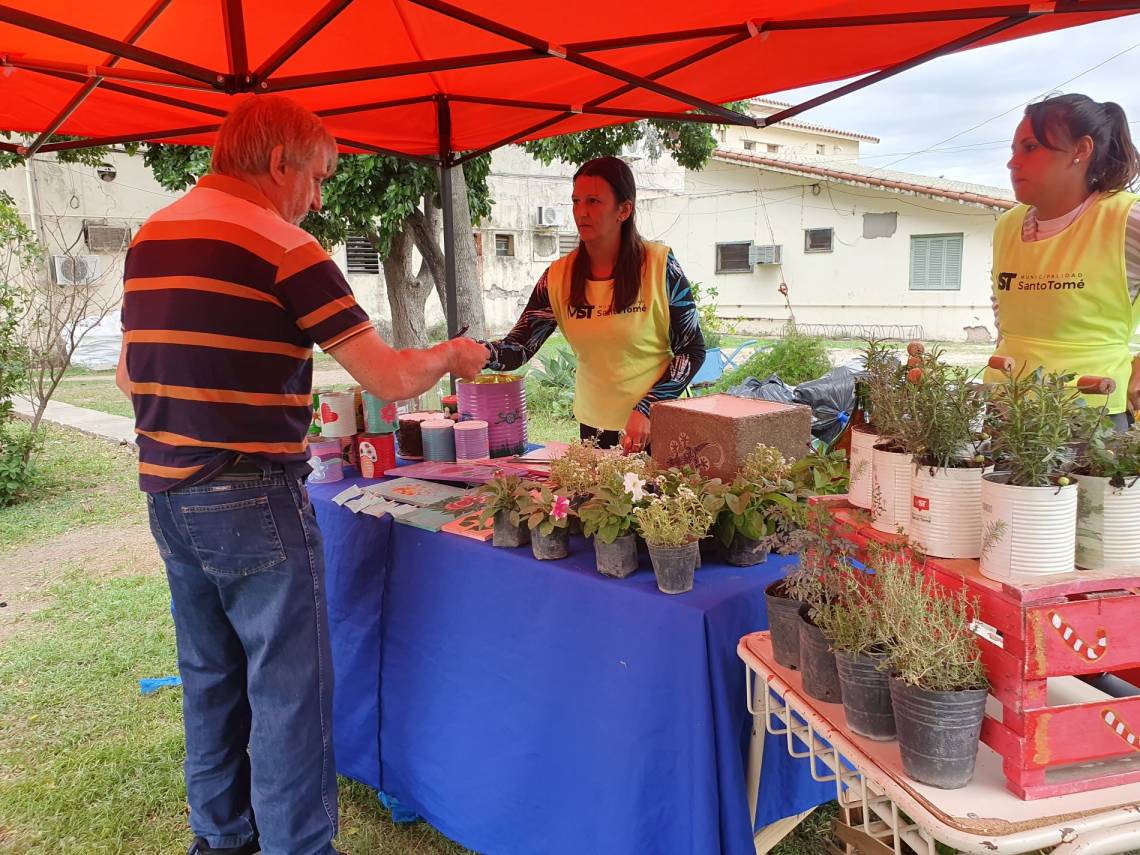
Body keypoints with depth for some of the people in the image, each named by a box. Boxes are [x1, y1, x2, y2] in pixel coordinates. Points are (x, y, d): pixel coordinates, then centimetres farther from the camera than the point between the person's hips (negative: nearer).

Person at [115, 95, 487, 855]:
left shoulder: (148, 238, 9)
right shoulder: (283, 247, -13)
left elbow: (129, 376, 16)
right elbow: (390, 379, -15)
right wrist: (451, 356, 2)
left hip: (169, 493, 8)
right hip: (253, 500, -8)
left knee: (211, 676, 19)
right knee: (289, 689, 3)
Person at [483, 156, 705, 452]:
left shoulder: (659, 265, -10)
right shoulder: (559, 277, -2)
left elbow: (692, 350, -8)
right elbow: (517, 349, -6)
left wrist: (647, 409, -18)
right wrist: (481, 351, -28)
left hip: (657, 426, -3)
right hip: (594, 429, 3)